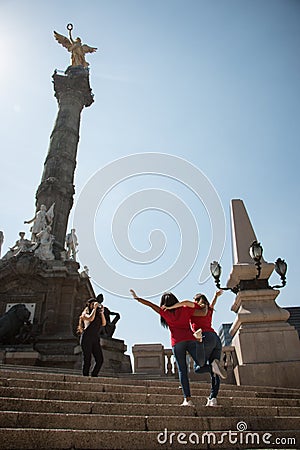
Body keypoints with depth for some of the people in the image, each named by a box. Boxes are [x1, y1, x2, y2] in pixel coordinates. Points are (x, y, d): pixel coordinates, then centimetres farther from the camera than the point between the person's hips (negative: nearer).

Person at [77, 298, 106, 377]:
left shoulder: (98, 315, 20)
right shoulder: (85, 313, 6)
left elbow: (103, 324, 7)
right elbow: (90, 318, -17)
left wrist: (102, 313, 3)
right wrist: (95, 308, -8)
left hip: (96, 339, 5)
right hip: (87, 338, -5)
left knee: (100, 360, -3)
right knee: (87, 360, -5)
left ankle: (94, 375, 11)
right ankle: (85, 377, 5)